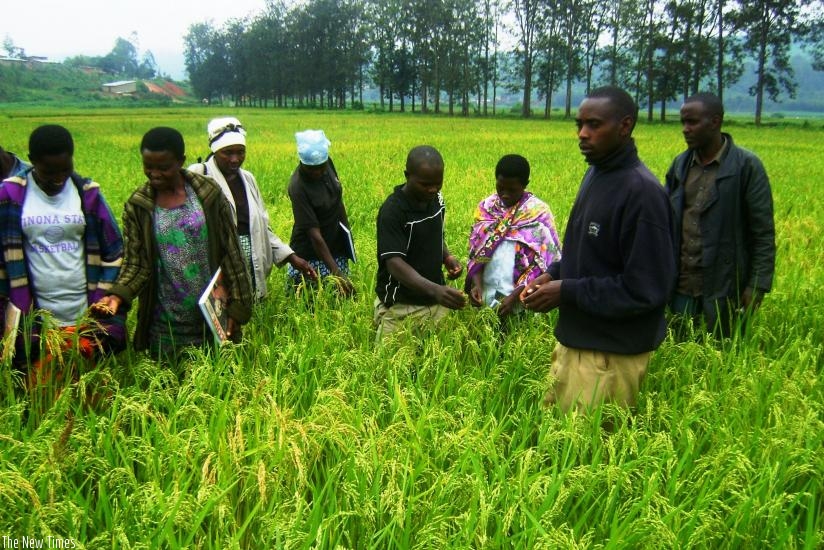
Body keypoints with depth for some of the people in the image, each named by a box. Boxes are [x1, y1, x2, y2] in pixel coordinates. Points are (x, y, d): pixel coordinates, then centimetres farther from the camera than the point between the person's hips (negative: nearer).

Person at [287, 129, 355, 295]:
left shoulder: (326, 163, -9)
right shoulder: (298, 187, -27)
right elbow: (314, 234, -28)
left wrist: (347, 230, 13)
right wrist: (336, 272, -32)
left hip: (336, 248, 6)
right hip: (310, 256, -6)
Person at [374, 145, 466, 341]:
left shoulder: (436, 199, 2)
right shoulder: (392, 211, -20)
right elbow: (394, 263, -25)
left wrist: (447, 257, -3)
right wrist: (435, 290, -39)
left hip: (437, 302, 6)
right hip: (402, 308, -6)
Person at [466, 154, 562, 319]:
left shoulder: (538, 212, -11)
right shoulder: (486, 207, 1)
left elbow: (541, 264, -12)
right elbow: (476, 250, 3)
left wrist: (514, 296, -19)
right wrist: (477, 284, -12)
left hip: (521, 300, -3)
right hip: (487, 296, 3)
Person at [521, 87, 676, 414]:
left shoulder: (642, 191, -21)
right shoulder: (596, 173, 6)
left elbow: (646, 289, -22)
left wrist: (567, 292, -19)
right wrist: (555, 273, 2)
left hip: (610, 355, -8)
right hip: (575, 339, 8)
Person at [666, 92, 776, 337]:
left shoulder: (746, 166, -8)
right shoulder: (680, 164, 7)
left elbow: (764, 233, -8)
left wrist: (757, 286, -13)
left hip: (724, 285, -4)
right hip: (681, 283, 5)